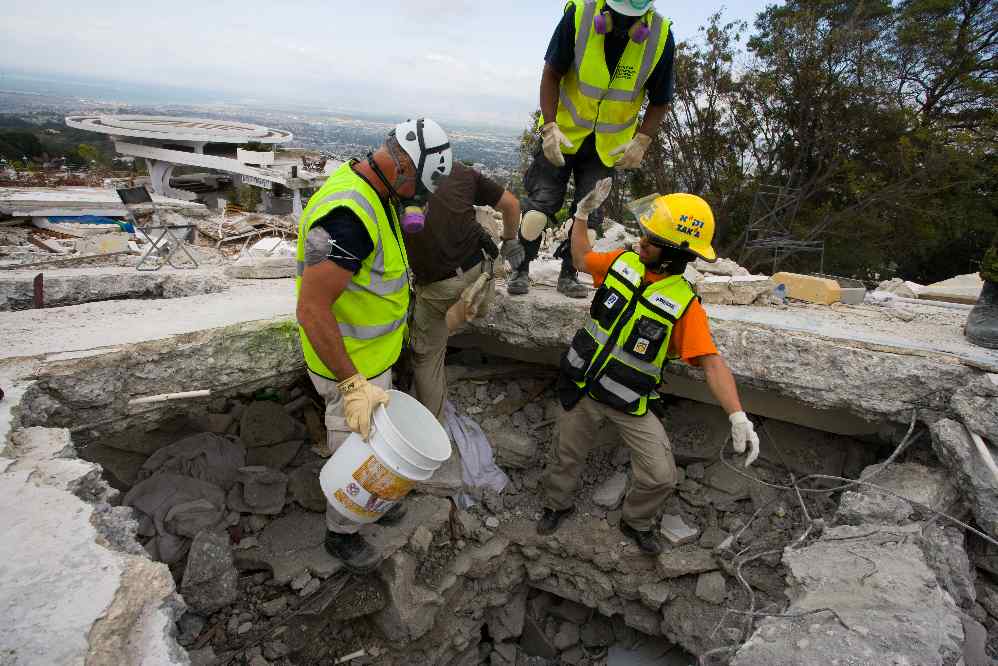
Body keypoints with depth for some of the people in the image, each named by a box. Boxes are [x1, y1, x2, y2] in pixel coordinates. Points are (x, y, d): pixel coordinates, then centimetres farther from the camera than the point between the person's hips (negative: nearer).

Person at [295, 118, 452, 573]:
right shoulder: (347, 215, -33)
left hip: (373, 354, 9)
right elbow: (311, 311, -34)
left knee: (372, 438, 29)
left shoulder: (372, 192, -1)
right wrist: (353, 385, -33)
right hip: (351, 365, -9)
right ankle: (341, 533, 37)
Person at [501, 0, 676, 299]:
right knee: (541, 201, -3)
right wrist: (550, 126, -18)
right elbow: (552, 74, -9)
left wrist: (641, 141, -17)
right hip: (563, 132, -1)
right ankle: (520, 269, 13)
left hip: (608, 144, 2)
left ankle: (569, 275, 18)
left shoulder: (661, 36, -15)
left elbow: (659, 101, -3)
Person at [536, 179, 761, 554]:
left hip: (631, 403, -3)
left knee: (661, 477, -5)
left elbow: (712, 363, -24)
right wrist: (583, 213, 4)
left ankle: (636, 522, 29)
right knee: (568, 456, 18)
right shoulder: (623, 262, -9)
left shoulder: (684, 304, -21)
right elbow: (581, 259, 12)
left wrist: (737, 416, -36)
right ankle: (557, 504, 50)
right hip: (583, 388, 3)